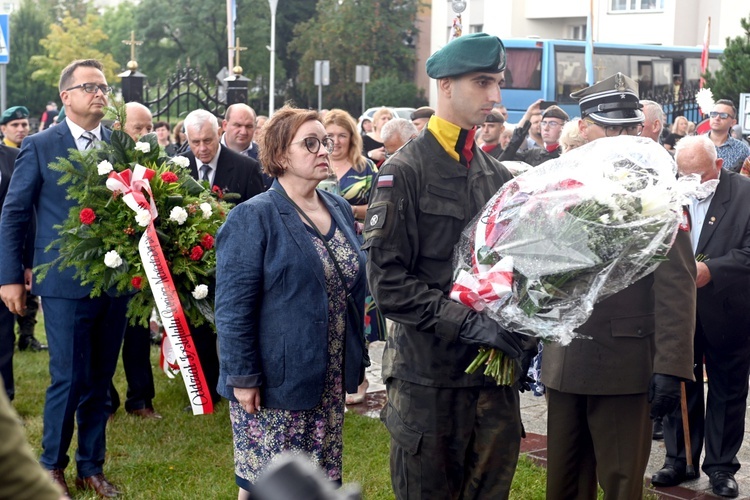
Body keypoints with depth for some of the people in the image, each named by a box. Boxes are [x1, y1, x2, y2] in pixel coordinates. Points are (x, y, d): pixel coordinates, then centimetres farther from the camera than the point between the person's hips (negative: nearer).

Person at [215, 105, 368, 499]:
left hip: (329, 381, 7)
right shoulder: (253, 219, -12)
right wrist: (243, 378, -18)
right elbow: (233, 308, -15)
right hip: (275, 381, -7)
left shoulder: (339, 210, 10)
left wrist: (356, 362, 15)